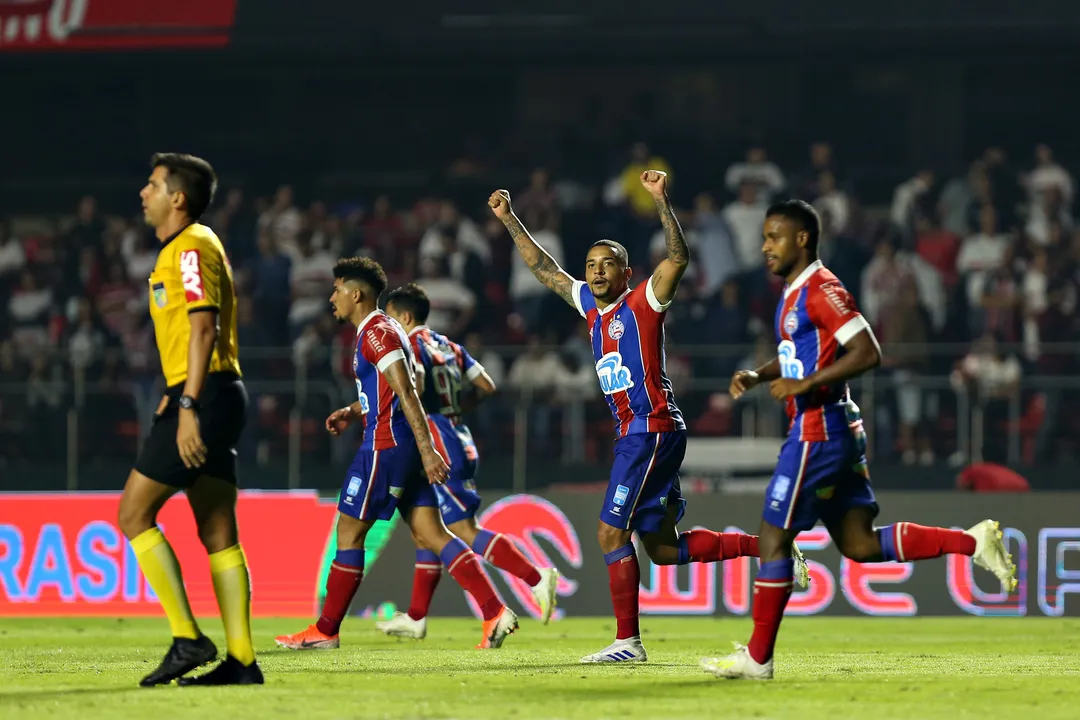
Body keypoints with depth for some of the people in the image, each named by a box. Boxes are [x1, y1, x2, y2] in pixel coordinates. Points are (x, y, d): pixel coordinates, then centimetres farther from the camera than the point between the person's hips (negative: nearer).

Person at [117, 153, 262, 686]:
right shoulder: (182, 248, 20)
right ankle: (241, 660, 2)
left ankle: (188, 639, -10)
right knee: (218, 533, 6)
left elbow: (203, 327, -19)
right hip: (210, 397, 10)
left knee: (133, 514, -6)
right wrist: (175, 395, 26)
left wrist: (188, 406, -24)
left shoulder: (192, 247, -10)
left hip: (203, 397, -10)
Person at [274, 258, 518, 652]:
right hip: (406, 446, 10)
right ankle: (495, 611, -9)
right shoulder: (382, 330, 20)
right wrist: (353, 412, 20)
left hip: (387, 443, -10)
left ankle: (325, 631, 8)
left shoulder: (376, 333, -12)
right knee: (430, 533, 2)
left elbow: (406, 393, -20)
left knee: (349, 530, 0)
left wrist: (428, 451, -26)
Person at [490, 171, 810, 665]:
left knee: (611, 533, -12)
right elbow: (544, 268, 25)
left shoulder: (643, 303, -5)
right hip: (632, 435, 9)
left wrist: (661, 200, -28)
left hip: (652, 430, -9)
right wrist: (508, 220, 24)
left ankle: (627, 640, -10)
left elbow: (678, 258, -21)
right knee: (663, 548, 9)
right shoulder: (590, 305, 15)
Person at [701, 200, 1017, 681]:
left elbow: (867, 353, -22)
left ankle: (757, 658, 2)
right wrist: (757, 376, 12)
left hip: (818, 432, -10)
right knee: (860, 544, 8)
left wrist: (806, 385, -22)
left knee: (773, 537, -4)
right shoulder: (795, 293, 16)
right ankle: (974, 542, 5)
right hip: (838, 431, 10)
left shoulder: (821, 290, -14)